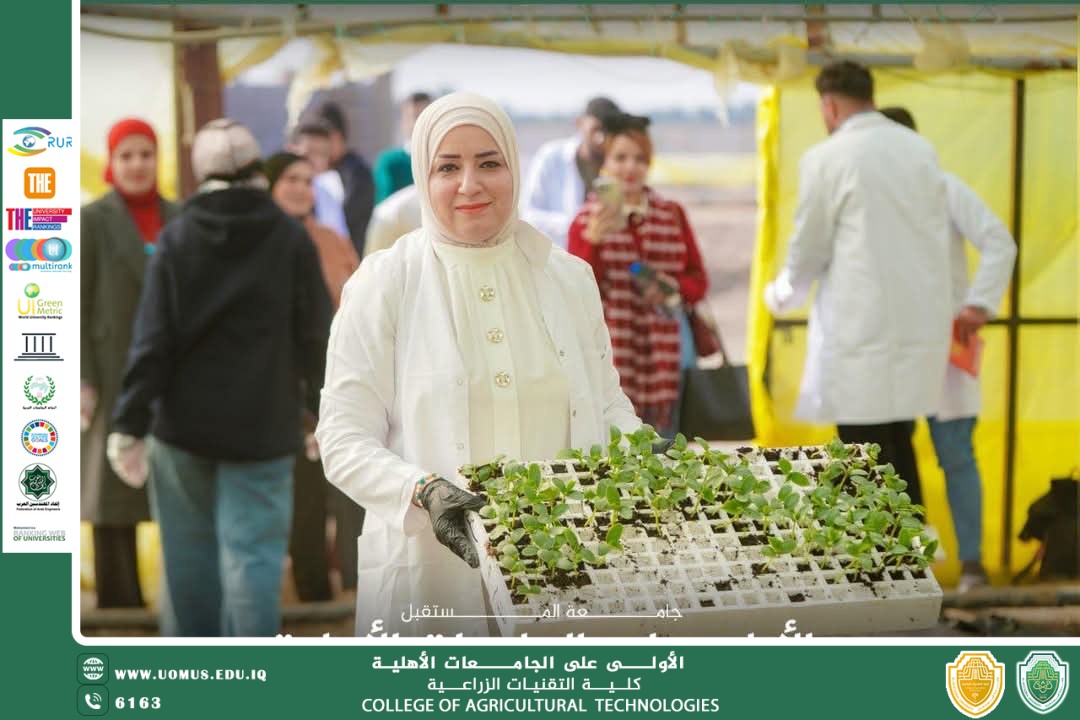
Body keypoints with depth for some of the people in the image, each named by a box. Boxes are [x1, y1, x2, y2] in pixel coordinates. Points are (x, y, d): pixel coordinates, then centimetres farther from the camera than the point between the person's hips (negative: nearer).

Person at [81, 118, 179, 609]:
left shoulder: (179, 220, 10)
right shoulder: (92, 221, -1)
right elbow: (75, 306, -5)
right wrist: (81, 381, -12)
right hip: (118, 378, -4)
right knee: (114, 492, -2)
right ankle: (119, 601, 2)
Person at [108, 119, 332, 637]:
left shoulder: (177, 239, -2)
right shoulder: (290, 239, -4)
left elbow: (152, 342, -7)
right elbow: (315, 336, 0)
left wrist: (130, 425, -5)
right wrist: (328, 413, 13)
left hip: (184, 424, 2)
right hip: (262, 425, -1)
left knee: (190, 556, 14)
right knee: (251, 554, -3)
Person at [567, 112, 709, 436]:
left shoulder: (672, 215, 12)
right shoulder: (587, 221, 3)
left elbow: (698, 281, 14)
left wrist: (673, 288, -8)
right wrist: (593, 241, -19)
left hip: (661, 360, 3)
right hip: (608, 360, -3)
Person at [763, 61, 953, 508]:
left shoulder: (827, 159, -9)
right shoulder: (921, 151, 6)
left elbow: (807, 252, -3)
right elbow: (937, 237, 11)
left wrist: (778, 296, 17)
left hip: (861, 330, -6)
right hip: (921, 325, 6)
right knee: (898, 451, 16)